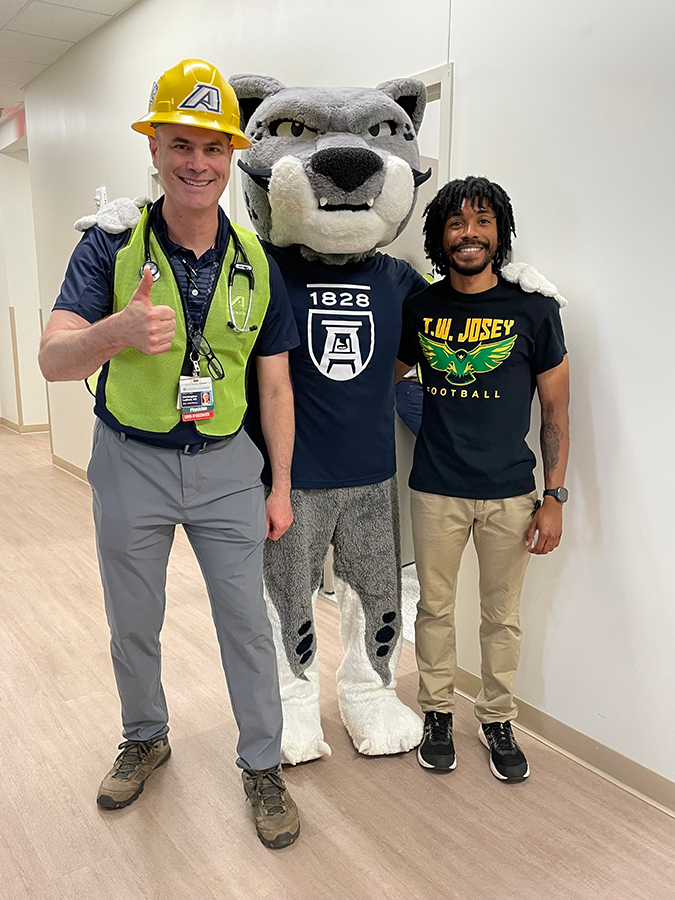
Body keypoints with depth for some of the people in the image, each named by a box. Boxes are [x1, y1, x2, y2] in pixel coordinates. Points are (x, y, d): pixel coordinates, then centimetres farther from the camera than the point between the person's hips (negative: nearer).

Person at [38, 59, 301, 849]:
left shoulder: (256, 264, -2)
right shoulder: (111, 248, -9)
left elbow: (274, 383, 2)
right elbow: (53, 360, -21)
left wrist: (281, 486, 1)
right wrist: (118, 331, -43)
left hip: (226, 465, 1)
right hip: (130, 463, 0)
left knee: (247, 622, 7)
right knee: (132, 623, 17)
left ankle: (262, 765, 29)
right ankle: (146, 739, 44)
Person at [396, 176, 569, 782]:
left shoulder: (533, 310, -4)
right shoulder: (419, 308, 0)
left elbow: (556, 412, 0)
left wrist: (554, 497, -4)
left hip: (510, 493, -1)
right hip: (436, 490, 1)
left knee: (502, 615, 12)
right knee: (435, 608, 13)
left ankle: (498, 721, 33)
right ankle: (437, 713, 34)